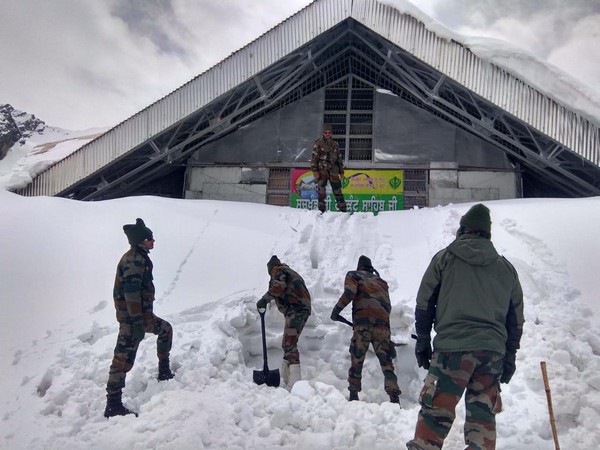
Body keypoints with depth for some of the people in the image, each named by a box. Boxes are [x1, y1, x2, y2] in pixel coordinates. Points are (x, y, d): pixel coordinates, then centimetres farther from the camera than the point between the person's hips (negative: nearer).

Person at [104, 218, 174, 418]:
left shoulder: (140, 258, 14)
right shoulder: (134, 260, -18)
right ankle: (113, 405, -4)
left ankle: (164, 372, 35)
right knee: (123, 358, -8)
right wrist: (138, 322, -26)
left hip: (144, 314, 11)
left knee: (165, 329, 26)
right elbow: (131, 293, -25)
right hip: (132, 317, -11)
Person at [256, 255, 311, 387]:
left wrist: (264, 300, -13)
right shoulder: (292, 273, 32)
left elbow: (279, 287, -16)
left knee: (289, 344, -15)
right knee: (289, 343, 16)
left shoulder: (278, 270, 5)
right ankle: (286, 378, 20)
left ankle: (295, 380, -23)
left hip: (295, 309, -10)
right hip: (304, 308, 10)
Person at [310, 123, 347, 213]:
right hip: (322, 170, -3)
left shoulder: (335, 144, 14)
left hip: (333, 170, 3)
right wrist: (314, 170, -11)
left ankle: (343, 209, 5)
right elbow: (314, 157, -3)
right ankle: (321, 209, 3)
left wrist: (341, 172, 16)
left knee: (337, 189, 2)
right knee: (321, 190, -3)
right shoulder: (318, 143, 2)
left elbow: (339, 158, 19)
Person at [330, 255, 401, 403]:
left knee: (357, 359, 8)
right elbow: (387, 306, 22)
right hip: (383, 321, 3)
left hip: (363, 320, -3)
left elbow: (350, 292, -4)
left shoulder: (353, 275, 17)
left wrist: (337, 309, 2)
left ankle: (354, 395, 10)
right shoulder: (381, 281, 30)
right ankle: (394, 398, -7)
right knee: (386, 361, 3)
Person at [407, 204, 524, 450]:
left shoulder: (445, 258, 5)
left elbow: (424, 304, 4)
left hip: (451, 347, -3)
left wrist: (422, 342, 12)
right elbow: (516, 319, 17)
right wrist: (509, 359, 23)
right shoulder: (506, 268, 15)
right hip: (492, 351, 4)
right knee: (483, 415, 12)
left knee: (435, 412, -2)